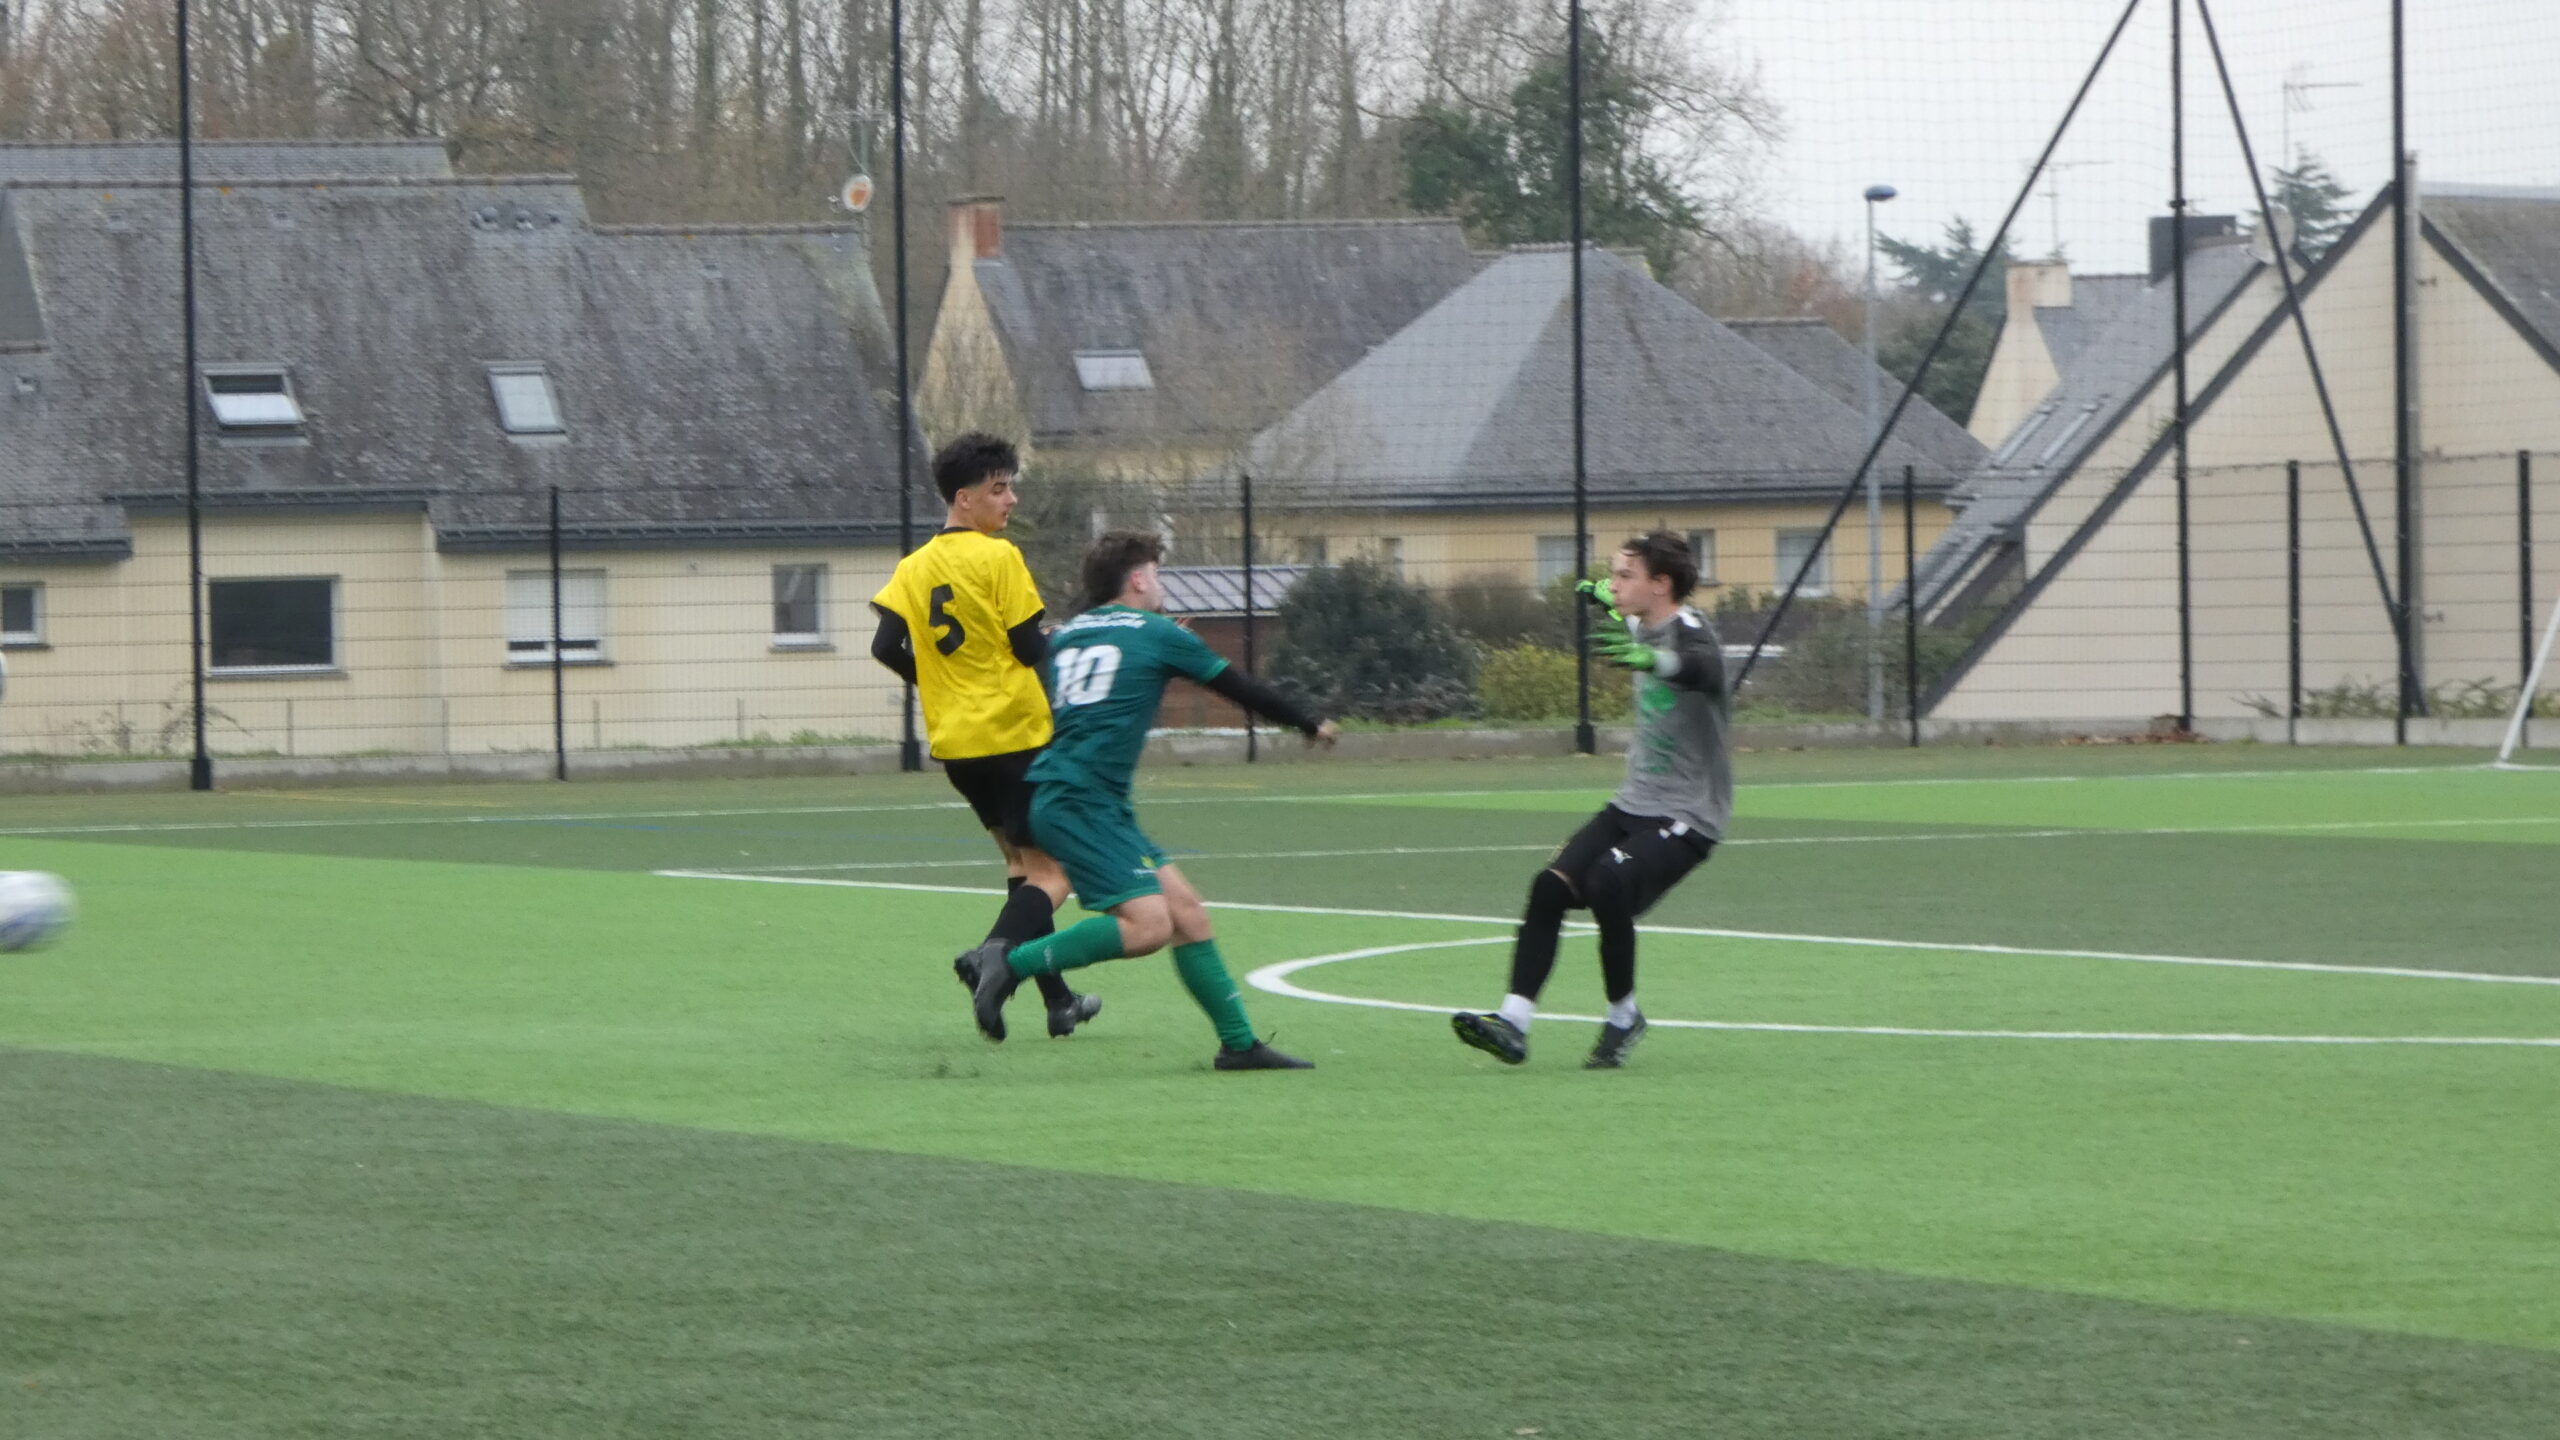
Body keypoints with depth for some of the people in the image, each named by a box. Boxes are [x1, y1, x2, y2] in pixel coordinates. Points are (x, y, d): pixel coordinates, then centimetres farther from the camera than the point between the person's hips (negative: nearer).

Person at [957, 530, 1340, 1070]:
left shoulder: (1065, 636, 18)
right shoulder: (1157, 634, 2)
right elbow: (1240, 687, 11)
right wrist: (1312, 724, 24)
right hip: (1081, 801, -8)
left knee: (1185, 909, 7)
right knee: (1148, 925, -17)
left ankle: (1239, 1042, 7)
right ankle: (1012, 962, -17)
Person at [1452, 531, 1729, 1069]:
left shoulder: (1691, 633, -18)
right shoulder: (1644, 628, 8)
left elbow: (1701, 667, -45)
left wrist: (1649, 659, -65)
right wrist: (1609, 602, 49)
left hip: (1686, 820, -8)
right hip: (1634, 804, 8)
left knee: (1607, 883, -30)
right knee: (1551, 886, -11)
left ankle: (1623, 1018, -8)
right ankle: (1512, 1022, -14)